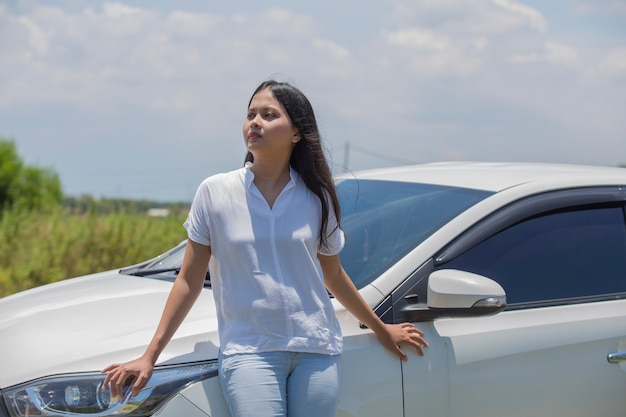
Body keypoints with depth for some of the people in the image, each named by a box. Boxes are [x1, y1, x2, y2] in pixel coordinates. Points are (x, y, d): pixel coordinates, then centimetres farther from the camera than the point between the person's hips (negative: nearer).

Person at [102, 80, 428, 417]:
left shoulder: (317, 197, 6)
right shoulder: (215, 192, 1)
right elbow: (189, 281, 4)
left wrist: (381, 329, 27)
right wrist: (150, 357, 1)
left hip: (316, 351, 2)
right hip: (248, 351, -2)